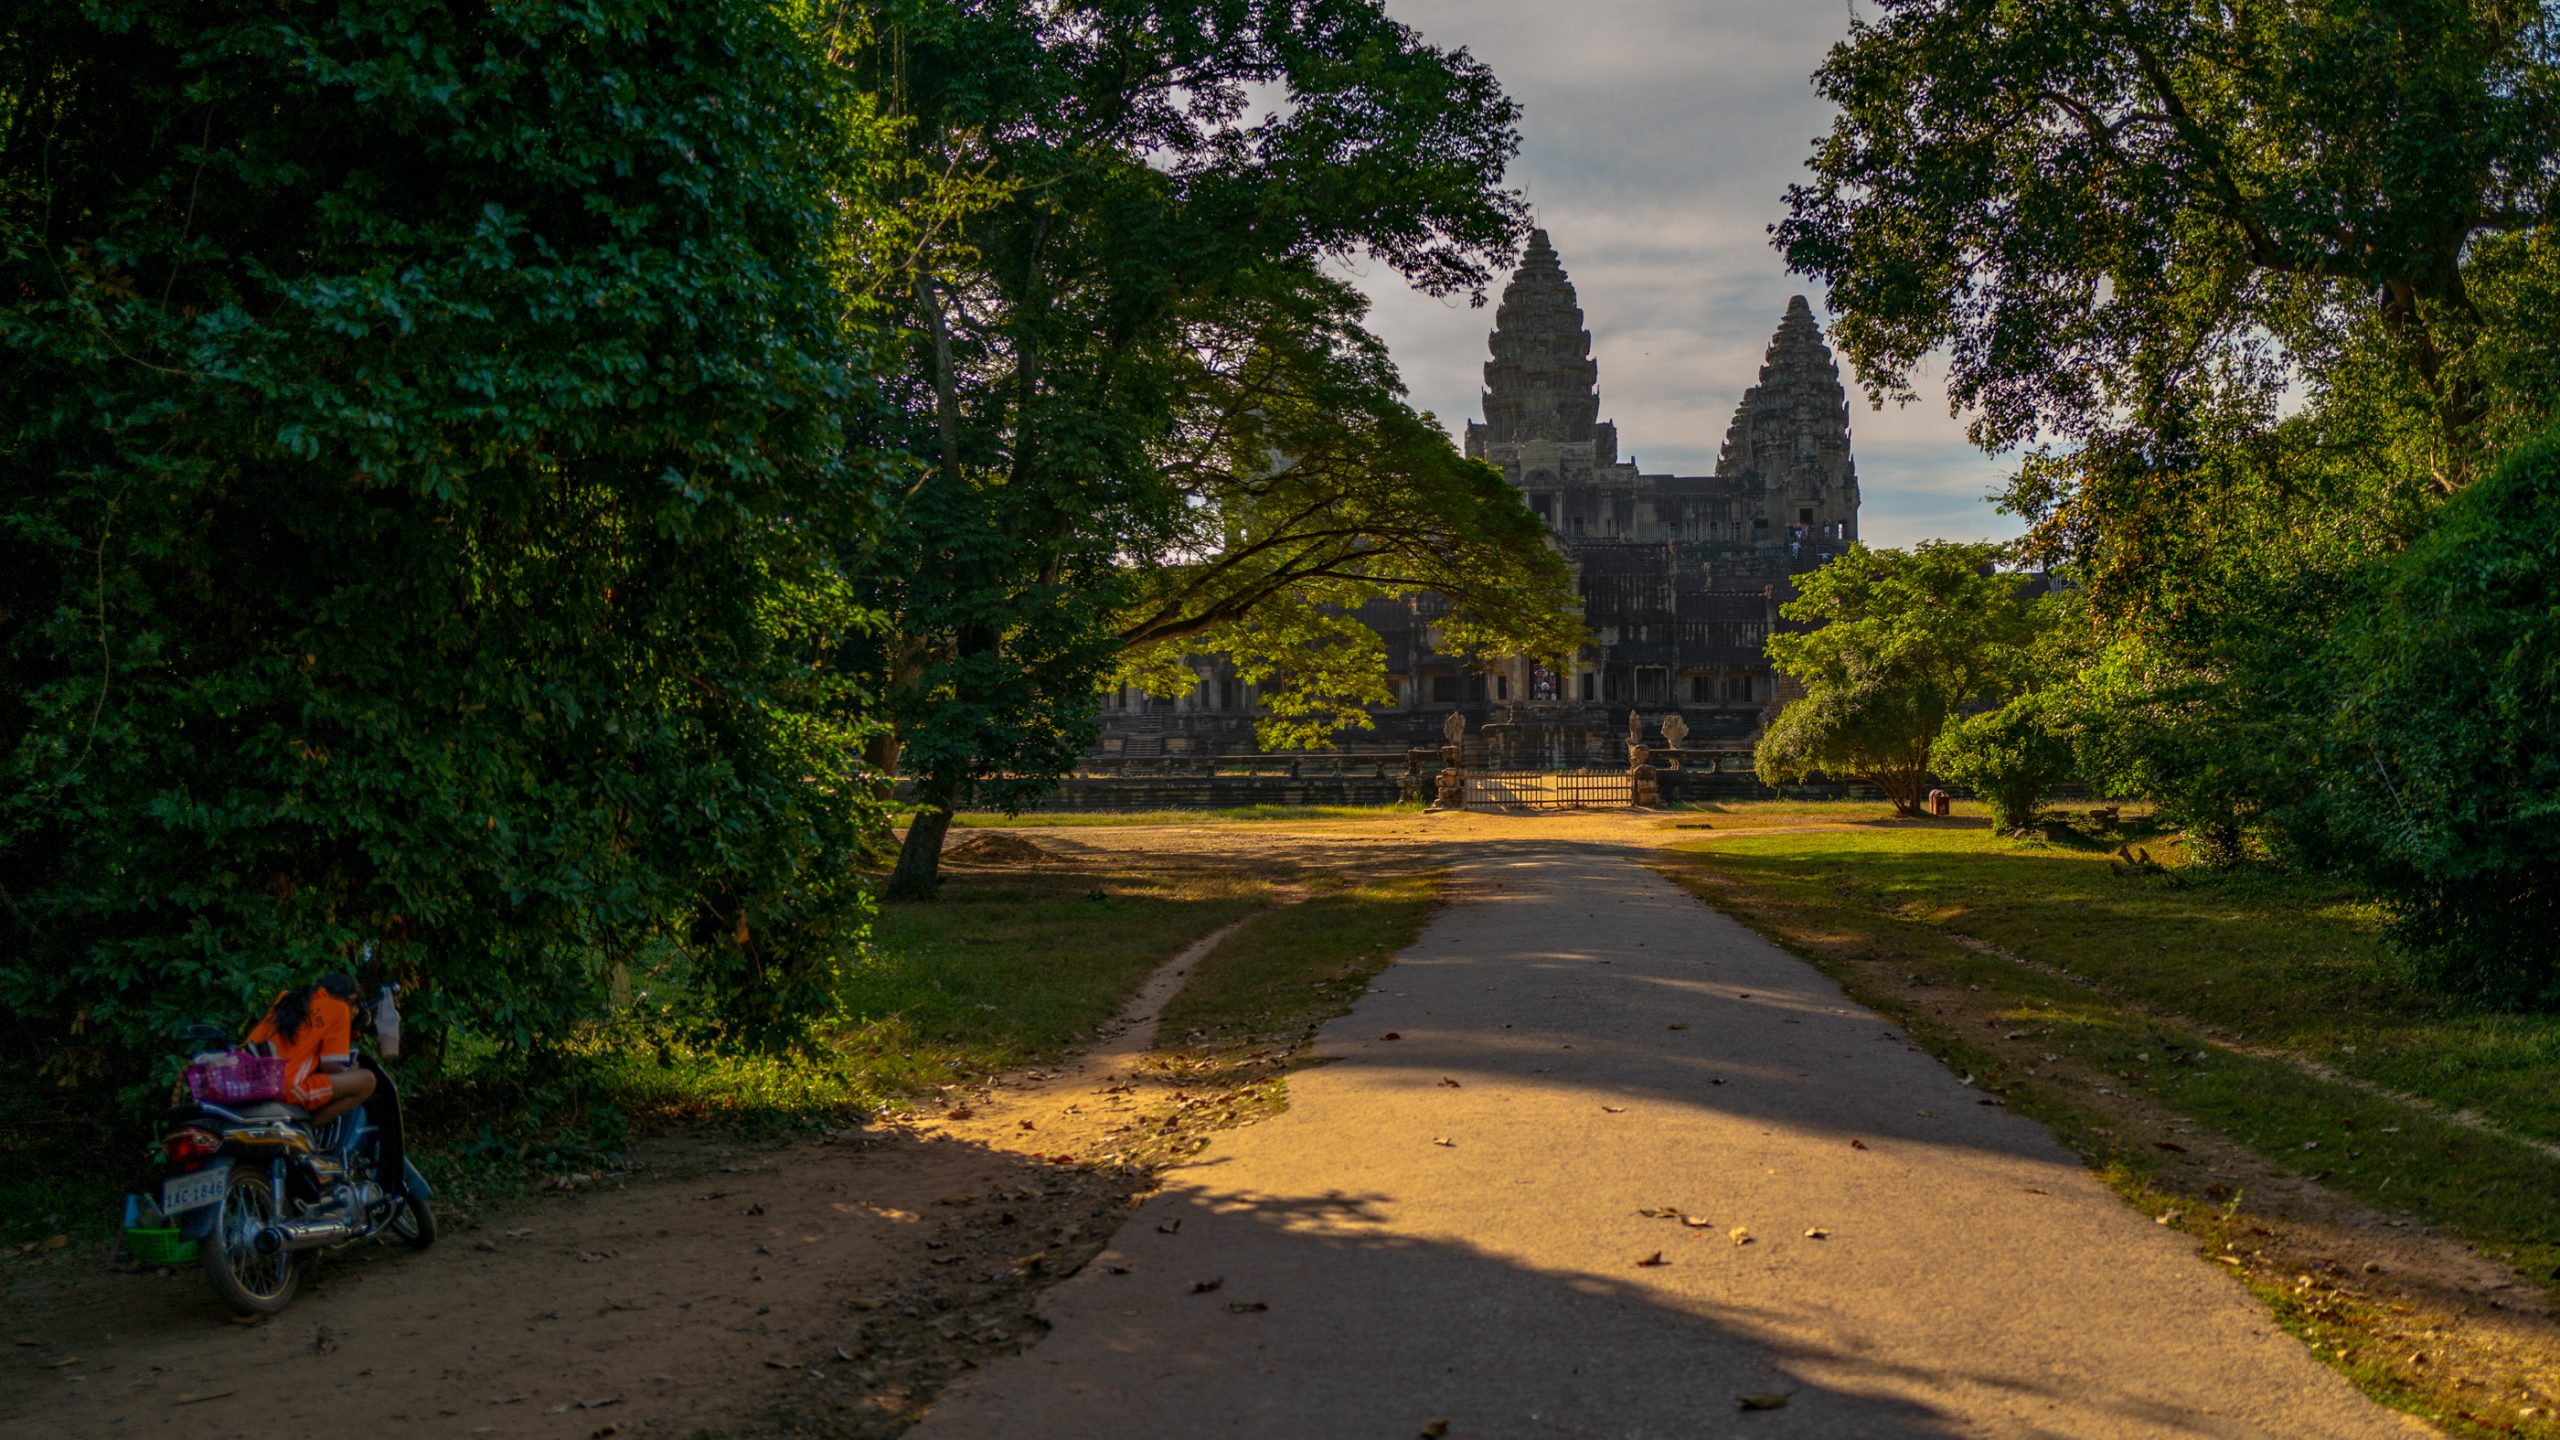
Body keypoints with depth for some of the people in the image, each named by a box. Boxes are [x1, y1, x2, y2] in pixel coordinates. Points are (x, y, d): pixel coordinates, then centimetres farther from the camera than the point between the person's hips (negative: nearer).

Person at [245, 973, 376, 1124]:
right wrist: (348, 1072, 22)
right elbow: (329, 1065, -1)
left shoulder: (286, 997, 21)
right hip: (288, 1088, -8)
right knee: (366, 1080, -2)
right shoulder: (339, 1007, 3)